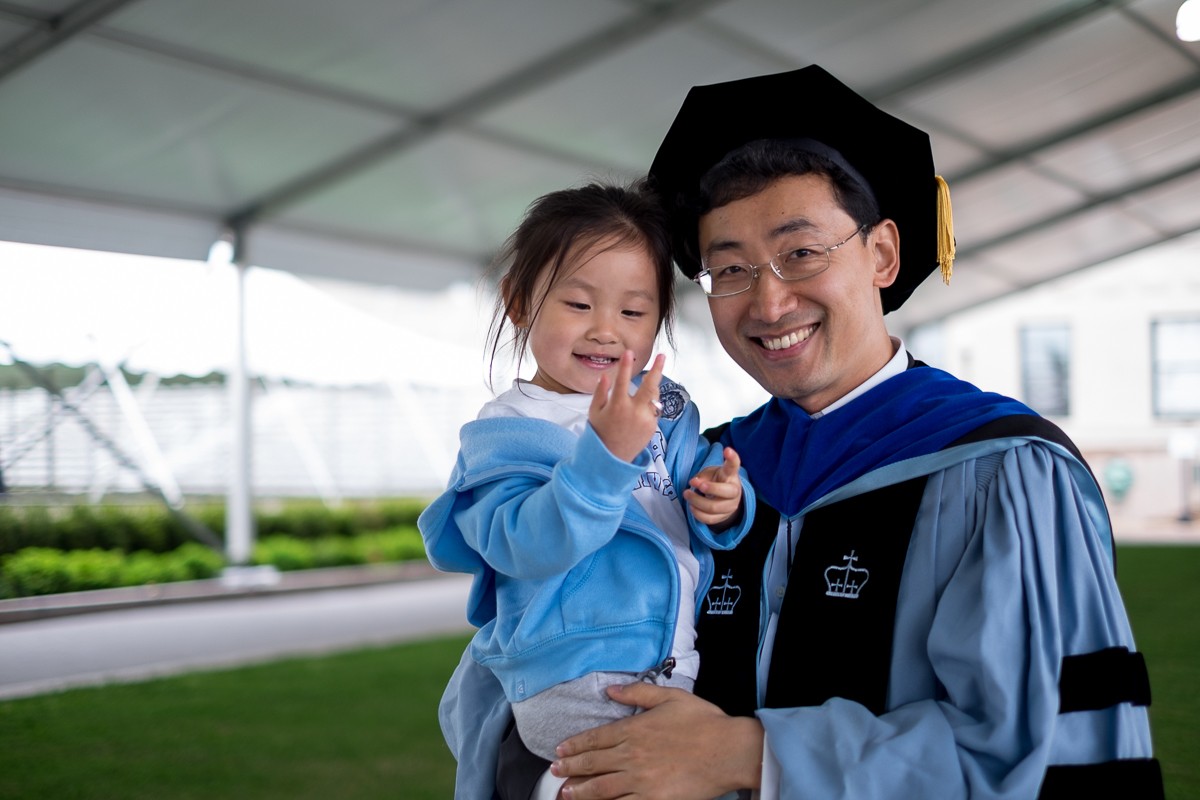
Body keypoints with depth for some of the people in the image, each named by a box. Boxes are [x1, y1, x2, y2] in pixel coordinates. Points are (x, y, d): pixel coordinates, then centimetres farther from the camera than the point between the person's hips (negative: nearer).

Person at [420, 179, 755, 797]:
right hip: (572, 681, -6)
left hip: (676, 667, 6)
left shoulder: (669, 408, 7)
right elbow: (527, 546, -24)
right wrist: (605, 452, -35)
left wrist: (723, 505, -10)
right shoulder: (506, 430, -11)